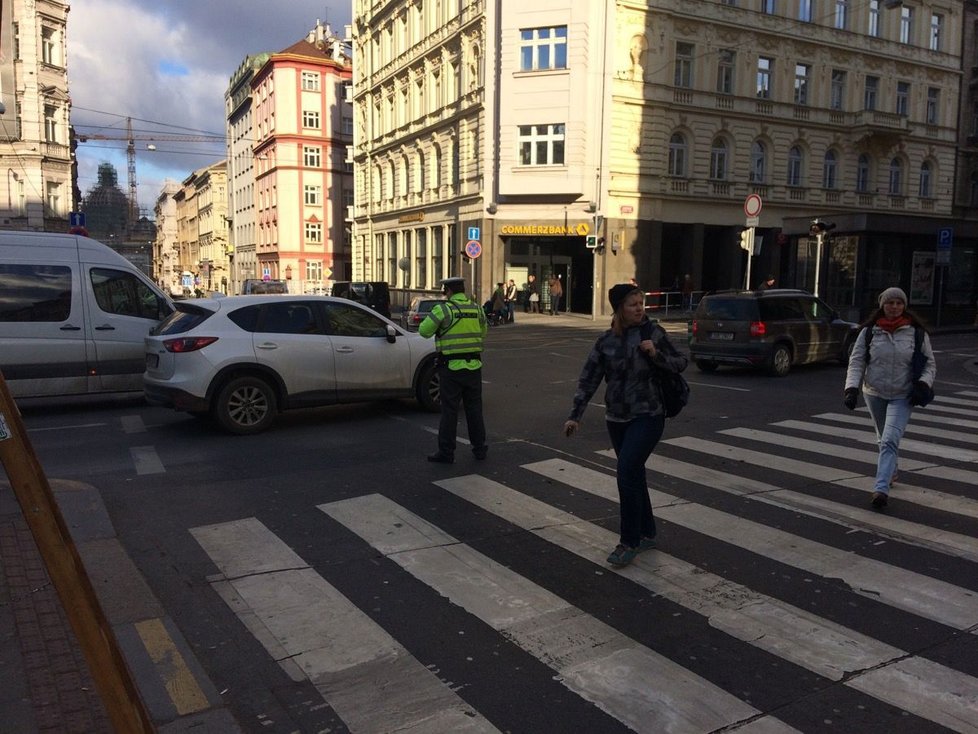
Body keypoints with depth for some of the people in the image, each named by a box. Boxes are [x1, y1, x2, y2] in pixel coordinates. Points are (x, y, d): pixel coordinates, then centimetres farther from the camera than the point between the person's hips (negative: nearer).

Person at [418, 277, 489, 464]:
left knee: (449, 410, 2)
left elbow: (424, 331, -8)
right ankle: (479, 448, 21)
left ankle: (446, 452, 6)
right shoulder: (477, 309, 5)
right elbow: (483, 331, 18)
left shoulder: (444, 309, -11)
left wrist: (432, 319, 10)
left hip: (451, 367, -4)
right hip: (473, 365, 4)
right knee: (474, 408, 14)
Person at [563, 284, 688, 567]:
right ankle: (647, 533, 30)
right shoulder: (606, 341, 0)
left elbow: (680, 363, 2)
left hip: (647, 416, -4)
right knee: (634, 474, 13)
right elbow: (588, 379, 2)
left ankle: (630, 542, -2)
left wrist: (656, 354, -16)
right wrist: (575, 415, -4)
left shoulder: (653, 332, -5)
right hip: (616, 418, 4)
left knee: (627, 472, -15)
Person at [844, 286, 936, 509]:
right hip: (874, 393, 2)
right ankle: (891, 472, 46)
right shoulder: (869, 331, -3)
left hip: (902, 396, -2)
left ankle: (881, 488, -22)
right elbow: (856, 361, -3)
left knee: (890, 441, -17)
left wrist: (923, 383, -15)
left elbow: (930, 363, 3)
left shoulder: (916, 332, -4)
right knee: (884, 439, 20)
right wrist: (852, 388, -17)